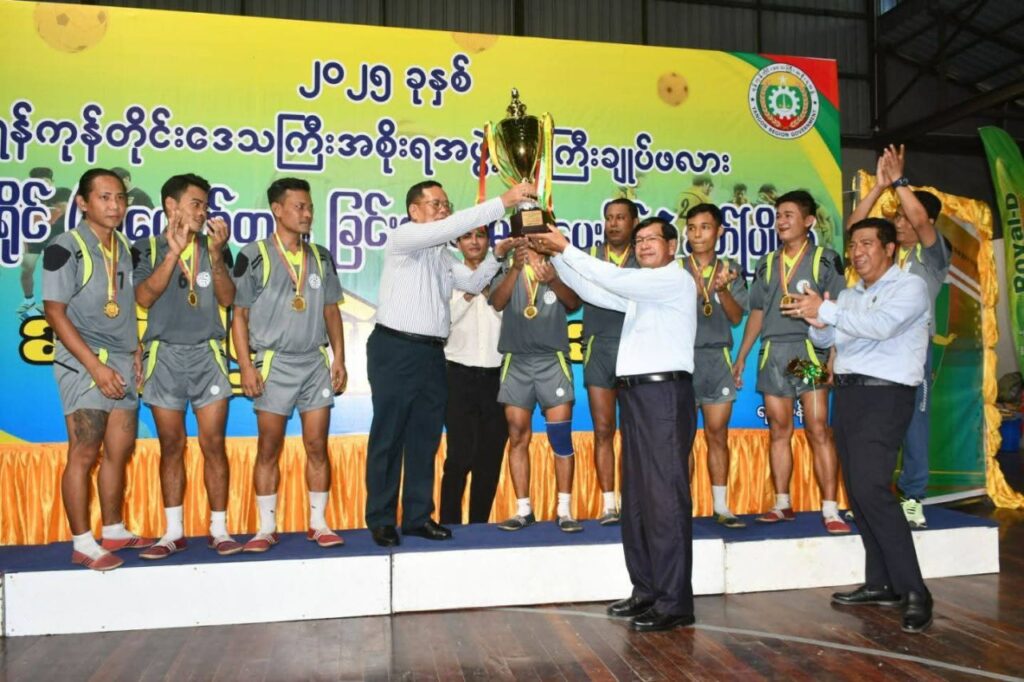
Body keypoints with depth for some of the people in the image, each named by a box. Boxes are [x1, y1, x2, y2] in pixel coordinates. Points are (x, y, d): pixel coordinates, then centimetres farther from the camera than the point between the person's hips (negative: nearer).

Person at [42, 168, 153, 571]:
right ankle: (82, 544, 5)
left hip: (123, 364, 7)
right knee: (84, 454, -5)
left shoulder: (126, 249, 12)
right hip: (83, 364, -7)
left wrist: (136, 353, 10)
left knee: (119, 451, 11)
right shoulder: (65, 249, -8)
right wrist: (96, 366, -16)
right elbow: (55, 313, -11)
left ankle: (114, 532, 24)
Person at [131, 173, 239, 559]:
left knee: (213, 444, -2)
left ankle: (219, 529, 7)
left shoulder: (215, 248, 10)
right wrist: (174, 252, -14)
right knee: (171, 446, 5)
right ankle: (173, 531, 15)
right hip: (164, 355, 0)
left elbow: (227, 299, 0)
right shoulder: (147, 249, 6)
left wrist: (215, 254, -12)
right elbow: (144, 298, -9)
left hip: (207, 354, 1)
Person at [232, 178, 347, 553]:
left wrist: (339, 358, 6)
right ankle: (267, 528, 14)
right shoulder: (253, 256, -2)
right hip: (273, 363, -3)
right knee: (269, 448, 3)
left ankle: (318, 523, 14)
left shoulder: (321, 256, 10)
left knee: (317, 446, 4)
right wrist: (246, 366, -9)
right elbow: (239, 314, -2)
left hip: (316, 361, 3)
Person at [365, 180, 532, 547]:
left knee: (425, 438, 9)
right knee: (388, 437, 0)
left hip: (432, 352, 7)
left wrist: (496, 256, 1)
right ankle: (381, 520, 9)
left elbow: (473, 283, 16)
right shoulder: (402, 238, -6)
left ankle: (418, 516, 18)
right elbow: (451, 228, -20)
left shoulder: (443, 255, 19)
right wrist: (503, 202, -23)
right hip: (395, 349, -7)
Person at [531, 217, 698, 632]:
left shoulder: (676, 279, -2)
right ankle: (646, 590, 17)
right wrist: (556, 256, 10)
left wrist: (566, 248, -9)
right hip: (636, 394, 9)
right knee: (636, 497, 9)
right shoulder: (639, 292, 23)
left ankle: (675, 603, -6)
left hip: (665, 392, -9)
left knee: (666, 496, -9)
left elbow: (613, 279, -13)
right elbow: (593, 291, 20)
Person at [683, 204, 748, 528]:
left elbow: (736, 317, 3)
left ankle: (721, 506, 13)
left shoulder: (731, 270, 11)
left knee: (717, 434, 5)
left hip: (717, 358, 2)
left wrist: (722, 290, -14)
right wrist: (694, 291, -20)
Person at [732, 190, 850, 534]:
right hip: (772, 353, 4)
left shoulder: (825, 260, 4)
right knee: (779, 432, 6)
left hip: (810, 350, -4)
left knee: (818, 431, -8)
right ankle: (782, 504, 14)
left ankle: (830, 509, -5)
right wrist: (740, 358, 17)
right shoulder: (767, 265, 16)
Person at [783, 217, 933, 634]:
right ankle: (881, 583, 17)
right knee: (857, 491, 8)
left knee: (871, 489, -18)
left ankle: (913, 591, -10)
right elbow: (825, 341, 13)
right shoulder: (850, 295, 19)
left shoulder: (910, 286, -4)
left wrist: (826, 310, -22)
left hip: (884, 395, -8)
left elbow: (881, 325, -22)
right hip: (847, 393, 8)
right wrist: (816, 322, -8)